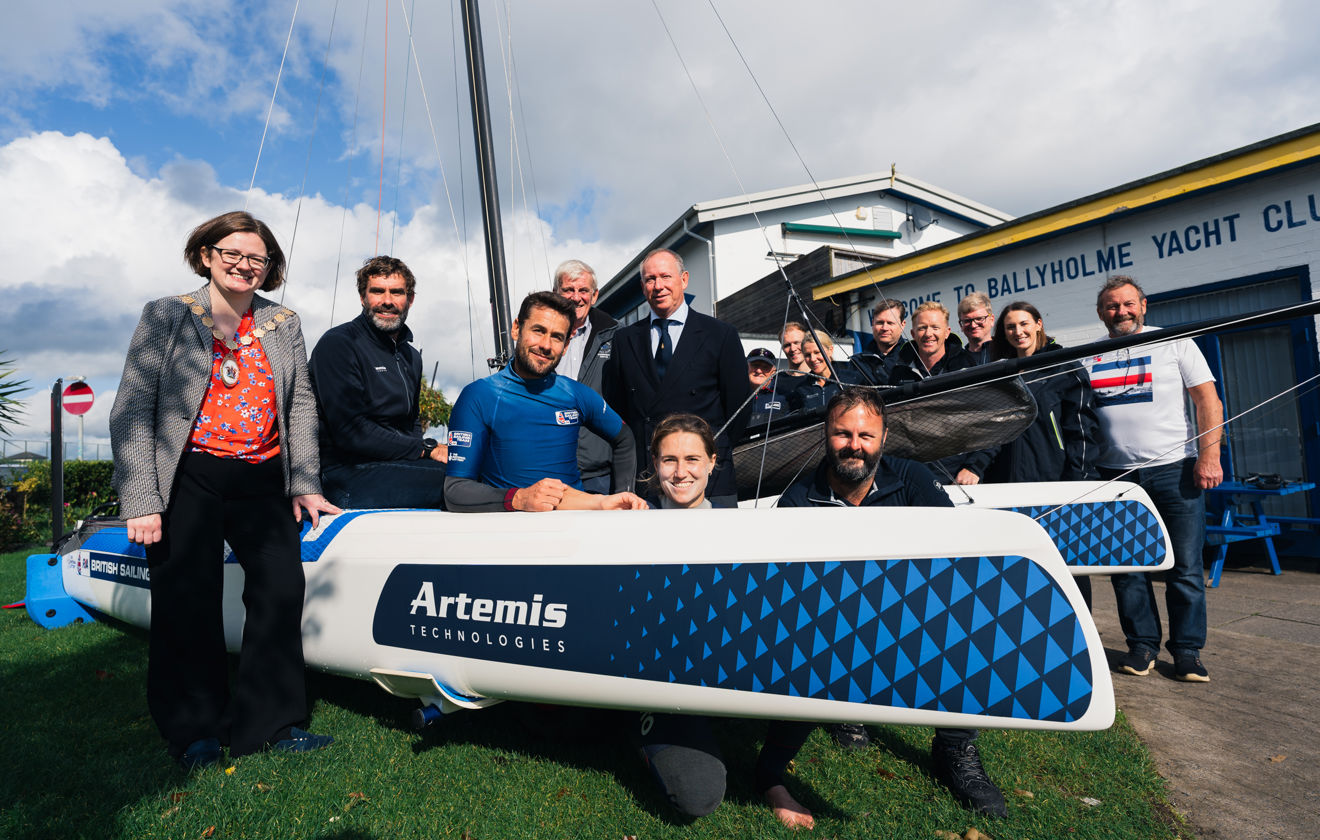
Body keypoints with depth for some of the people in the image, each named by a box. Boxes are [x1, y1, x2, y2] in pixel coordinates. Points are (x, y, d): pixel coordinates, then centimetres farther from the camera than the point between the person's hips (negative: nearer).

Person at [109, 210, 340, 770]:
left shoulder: (284, 324, 12)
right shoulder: (166, 317, 5)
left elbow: (301, 407, 13)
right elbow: (131, 411, -1)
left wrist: (304, 486, 6)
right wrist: (141, 502, -9)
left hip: (261, 480, 3)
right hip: (186, 478, -2)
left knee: (282, 582, -9)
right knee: (189, 598, -2)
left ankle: (266, 723, 5)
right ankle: (193, 731, 17)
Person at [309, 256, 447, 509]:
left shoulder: (411, 356, 20)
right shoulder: (338, 343, -5)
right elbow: (349, 431, -15)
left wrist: (431, 447, 2)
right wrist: (426, 450, -13)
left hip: (397, 466, 7)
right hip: (350, 476, -7)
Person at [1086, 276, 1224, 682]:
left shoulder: (1174, 342, 5)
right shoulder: (1090, 358, 11)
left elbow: (1208, 398, 0)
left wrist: (1209, 455, -11)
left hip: (1174, 468, -2)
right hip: (1116, 473, 2)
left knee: (1185, 567, 1)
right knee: (1126, 566, 6)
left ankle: (1187, 651, 13)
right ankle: (1142, 644, 18)